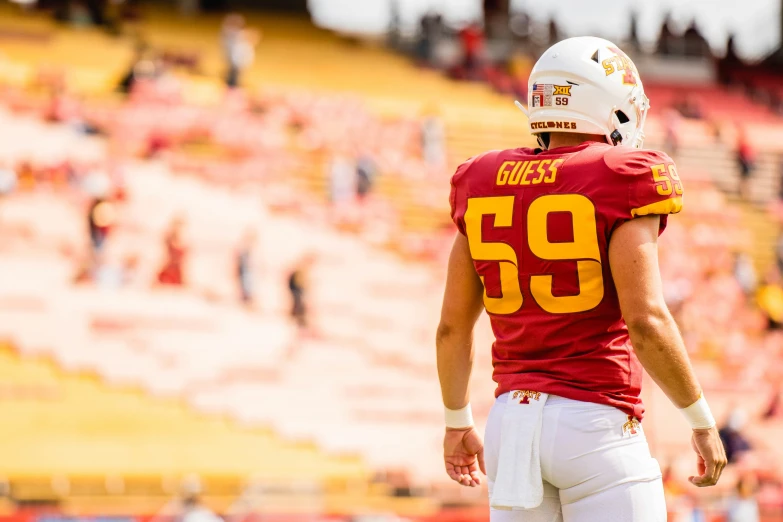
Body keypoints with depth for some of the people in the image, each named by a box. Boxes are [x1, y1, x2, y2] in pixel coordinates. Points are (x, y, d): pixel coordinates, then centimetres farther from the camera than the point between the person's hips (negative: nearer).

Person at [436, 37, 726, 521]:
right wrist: (703, 422, -4)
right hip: (597, 425, -6)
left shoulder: (484, 186, 8)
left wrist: (458, 422, 26)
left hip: (514, 418, 6)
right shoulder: (622, 188, -8)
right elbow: (647, 323, -15)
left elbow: (452, 327, 12)